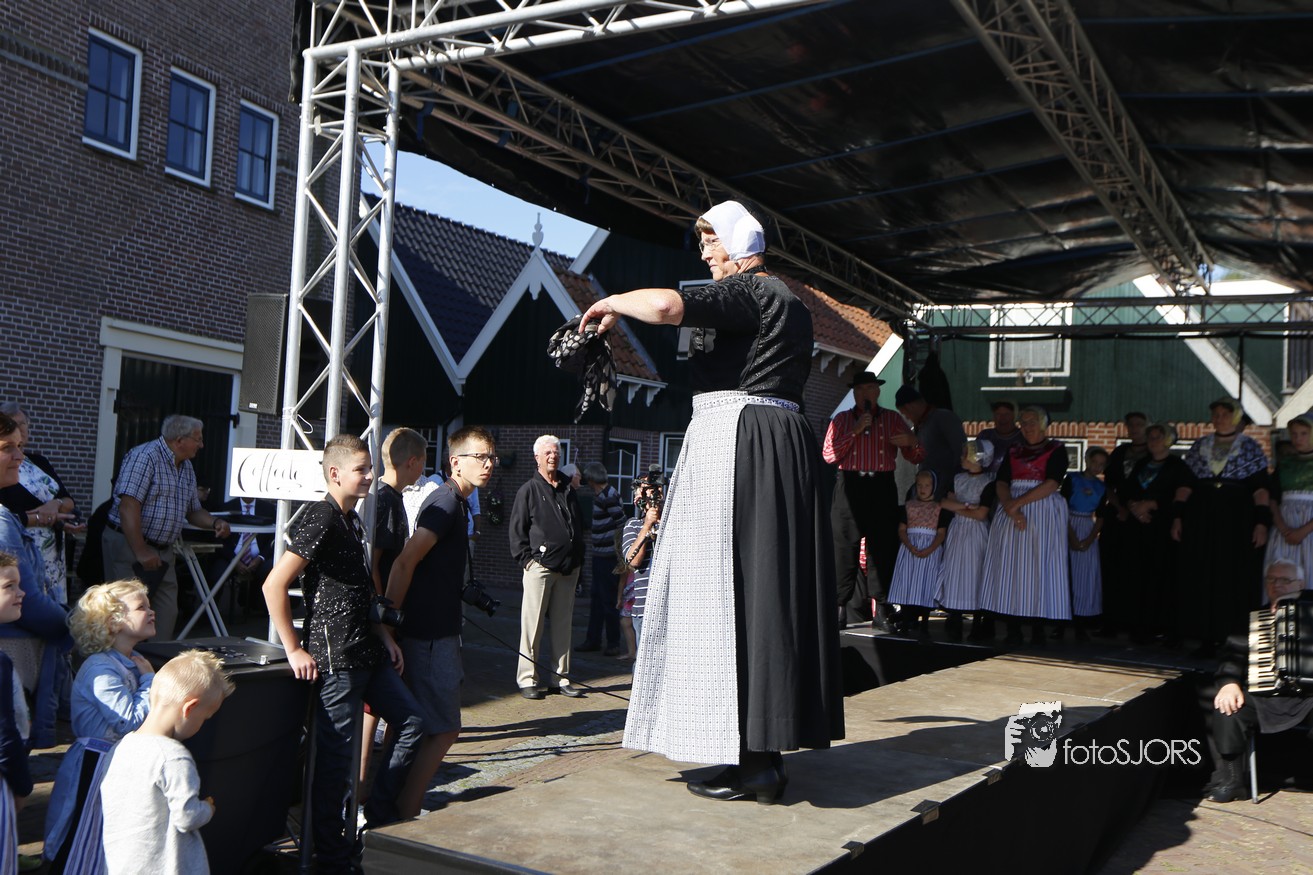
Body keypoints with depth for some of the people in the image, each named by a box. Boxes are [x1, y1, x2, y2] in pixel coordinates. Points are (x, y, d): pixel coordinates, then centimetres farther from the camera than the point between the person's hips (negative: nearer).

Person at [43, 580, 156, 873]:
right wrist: (149, 680, -16)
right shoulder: (100, 668, -22)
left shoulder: (134, 663, 7)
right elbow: (129, 720, -26)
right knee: (85, 849, 4)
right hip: (97, 764, -9)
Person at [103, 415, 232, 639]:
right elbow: (128, 506, -23)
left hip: (163, 550, 8)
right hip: (129, 544, -8)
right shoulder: (145, 456, -14)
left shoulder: (186, 467, 14)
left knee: (168, 613, 7)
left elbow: (193, 510, 22)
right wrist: (141, 551, -26)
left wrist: (215, 523, 0)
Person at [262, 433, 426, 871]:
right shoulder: (320, 519, -15)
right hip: (334, 659, -9)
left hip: (367, 653, 9)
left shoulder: (353, 521, 14)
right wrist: (294, 650, -16)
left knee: (413, 723, 13)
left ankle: (378, 817, 24)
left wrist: (383, 636, 16)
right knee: (335, 755, 0)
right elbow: (274, 585, -20)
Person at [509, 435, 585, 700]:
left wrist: (578, 558, 14)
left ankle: (560, 677, 15)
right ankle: (527, 680, 3)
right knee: (533, 624, -3)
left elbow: (579, 526, 23)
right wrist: (526, 558, -10)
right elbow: (517, 529, -1)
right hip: (540, 566, -5)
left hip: (568, 569, 5)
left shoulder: (568, 489, 17)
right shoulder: (529, 490, 2)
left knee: (563, 624, 8)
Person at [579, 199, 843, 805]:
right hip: (782, 445, 10)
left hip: (736, 442, -10)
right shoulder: (788, 302, 22)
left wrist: (612, 304, -7)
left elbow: (666, 306, -25)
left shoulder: (749, 291, -9)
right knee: (768, 589, 9)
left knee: (730, 591, -9)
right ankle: (765, 751, 14)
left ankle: (753, 763, -7)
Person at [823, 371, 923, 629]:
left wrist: (911, 441, -12)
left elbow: (917, 456, 11)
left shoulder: (892, 419, 15)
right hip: (850, 487, -1)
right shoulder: (841, 420, 13)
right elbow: (828, 455, -2)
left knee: (884, 550, -1)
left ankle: (881, 611, 4)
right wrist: (855, 431, -8)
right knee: (845, 550, -4)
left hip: (882, 488, 1)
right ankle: (843, 607, 2)